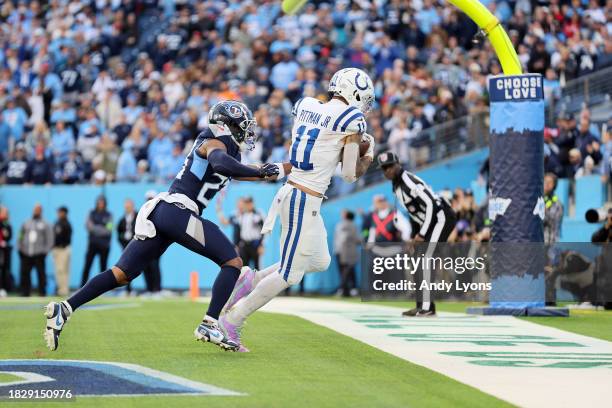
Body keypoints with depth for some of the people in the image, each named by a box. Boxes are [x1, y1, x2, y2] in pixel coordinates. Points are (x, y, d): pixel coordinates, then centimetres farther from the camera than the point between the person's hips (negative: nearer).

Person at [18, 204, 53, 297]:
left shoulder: (45, 225, 7)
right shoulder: (26, 224, 17)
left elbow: (49, 239, 3)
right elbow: (21, 237, 19)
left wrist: (46, 250, -6)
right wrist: (20, 248, 9)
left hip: (39, 254, -3)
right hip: (26, 254, 3)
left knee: (41, 273, -6)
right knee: (24, 273, 0)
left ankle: (42, 292, -1)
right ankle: (25, 292, 7)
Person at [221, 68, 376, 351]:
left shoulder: (304, 105, 10)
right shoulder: (351, 120, -10)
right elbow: (350, 174, -7)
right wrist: (369, 154, 11)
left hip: (291, 191, 9)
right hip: (305, 201, -9)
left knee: (320, 261, 22)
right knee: (290, 274, 0)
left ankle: (253, 280, 19)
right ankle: (231, 322, 4)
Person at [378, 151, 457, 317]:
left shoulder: (409, 181, -19)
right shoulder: (396, 184, 12)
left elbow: (430, 204, -25)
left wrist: (422, 234, -23)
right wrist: (415, 235, 15)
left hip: (442, 217, -11)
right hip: (429, 222, 11)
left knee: (424, 259, -16)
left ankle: (426, 307, -18)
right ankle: (423, 306, 14)